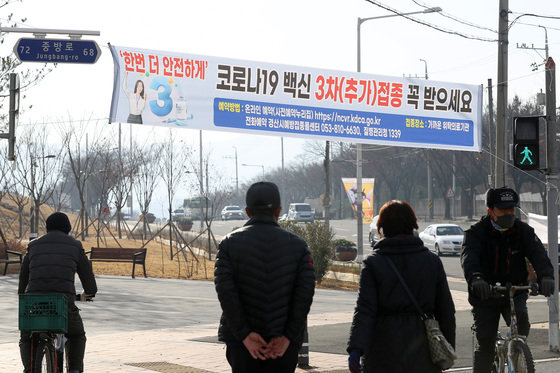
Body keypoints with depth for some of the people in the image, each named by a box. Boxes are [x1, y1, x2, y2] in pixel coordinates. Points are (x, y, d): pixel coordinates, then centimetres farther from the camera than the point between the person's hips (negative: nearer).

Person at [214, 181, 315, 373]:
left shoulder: (230, 243, 0)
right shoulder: (298, 245, 2)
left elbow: (225, 292, -10)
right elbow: (305, 292, -7)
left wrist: (245, 334, -10)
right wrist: (288, 337, -7)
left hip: (242, 343, 0)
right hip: (284, 344, 0)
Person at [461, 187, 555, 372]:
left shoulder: (523, 230, -2)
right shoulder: (476, 232, -9)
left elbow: (538, 254, -18)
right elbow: (469, 257, -27)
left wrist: (545, 275, -40)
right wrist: (476, 278, -50)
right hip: (485, 296, -1)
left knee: (520, 316, -29)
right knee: (485, 344, -5)